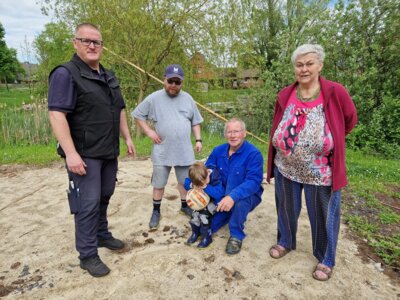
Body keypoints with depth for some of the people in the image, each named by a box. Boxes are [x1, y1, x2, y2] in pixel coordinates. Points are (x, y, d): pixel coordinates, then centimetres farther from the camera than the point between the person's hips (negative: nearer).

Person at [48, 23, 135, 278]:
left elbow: (120, 111, 19)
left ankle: (102, 235, 36)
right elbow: (57, 114, -19)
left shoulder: (109, 77, 14)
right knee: (88, 204, -3)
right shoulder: (66, 74, -11)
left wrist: (127, 138, 14)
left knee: (104, 197, 17)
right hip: (84, 154, -7)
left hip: (109, 152, 8)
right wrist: (71, 153, -25)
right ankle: (88, 255, 12)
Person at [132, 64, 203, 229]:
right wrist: (149, 131, -7)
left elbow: (195, 122, 11)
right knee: (159, 183, 9)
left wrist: (198, 140, 4)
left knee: (185, 181, 16)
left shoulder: (188, 99, 4)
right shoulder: (154, 98, -6)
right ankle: (156, 211, 27)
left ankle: (185, 205, 37)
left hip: (184, 151, 3)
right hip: (161, 152, -2)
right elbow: (138, 115, 1)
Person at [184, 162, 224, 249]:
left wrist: (206, 188, -44)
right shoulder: (197, 178, -18)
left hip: (216, 201, -5)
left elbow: (219, 194, -38)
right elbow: (186, 183, -9)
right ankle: (196, 232, 12)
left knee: (204, 213, -22)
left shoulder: (216, 177, -33)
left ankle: (207, 237, -5)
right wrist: (192, 185, -31)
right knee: (195, 211, -12)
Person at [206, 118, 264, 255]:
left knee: (239, 202, -40)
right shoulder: (218, 150, -3)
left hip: (247, 196, -5)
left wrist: (233, 196, -46)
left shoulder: (254, 153, -21)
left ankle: (236, 236, -13)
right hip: (222, 196, 5)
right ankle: (230, 216, 28)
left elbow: (253, 182, -31)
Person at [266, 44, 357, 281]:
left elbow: (350, 119, 6)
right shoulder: (285, 95, 1)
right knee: (287, 209, 19)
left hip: (320, 171, -3)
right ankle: (285, 242, 45)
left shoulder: (335, 93, -10)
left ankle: (326, 259, 34)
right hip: (286, 167, 3)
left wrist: (330, 141, 12)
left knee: (323, 215, 12)